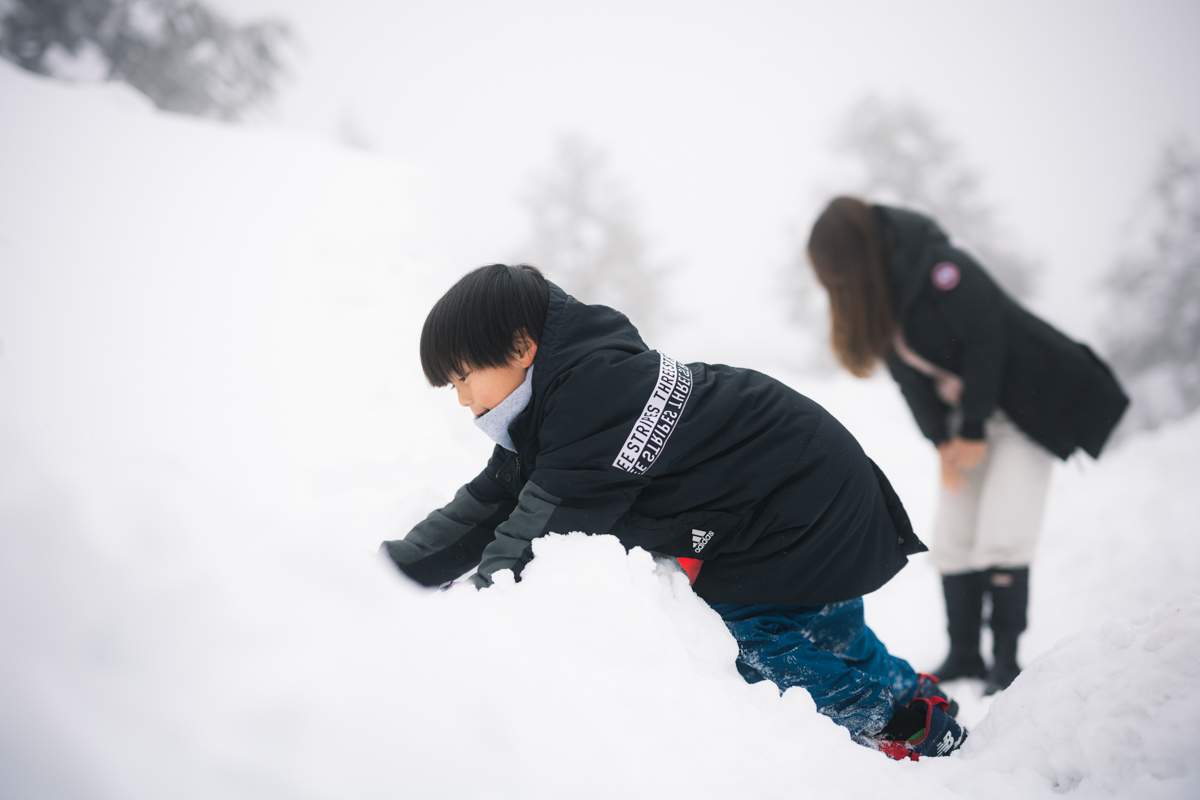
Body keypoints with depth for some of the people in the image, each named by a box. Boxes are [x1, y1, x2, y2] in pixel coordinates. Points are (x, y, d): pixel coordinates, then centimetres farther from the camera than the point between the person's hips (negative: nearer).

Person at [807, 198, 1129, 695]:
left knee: (1000, 540, -13)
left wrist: (973, 431, -15)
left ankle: (1006, 666, -3)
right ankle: (964, 657, 14)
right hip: (965, 421, 7)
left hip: (1027, 402, -7)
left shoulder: (939, 268, -26)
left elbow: (984, 343, -22)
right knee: (952, 541, 3)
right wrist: (941, 441, -5)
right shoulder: (874, 294, -2)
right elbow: (911, 375, 2)